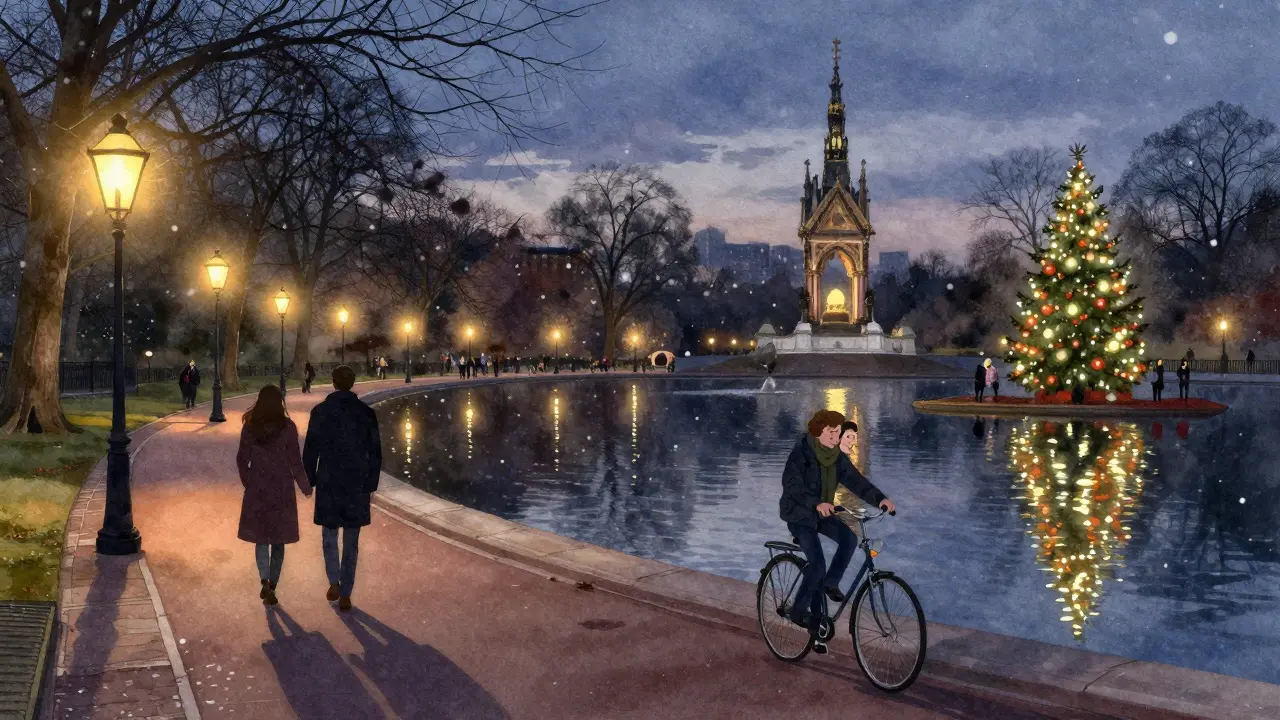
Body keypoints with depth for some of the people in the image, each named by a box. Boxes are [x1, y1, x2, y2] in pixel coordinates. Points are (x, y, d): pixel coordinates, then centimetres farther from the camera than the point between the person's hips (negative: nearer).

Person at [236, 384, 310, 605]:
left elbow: (242, 459, 3)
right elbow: (295, 462, -8)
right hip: (282, 491, -1)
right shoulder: (287, 427, -10)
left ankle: (265, 580, -7)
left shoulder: (249, 427, -4)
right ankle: (271, 588, 12)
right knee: (278, 541, 11)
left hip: (256, 490, 2)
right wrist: (305, 487, 6)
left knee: (260, 538, 13)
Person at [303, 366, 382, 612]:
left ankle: (334, 582, 5)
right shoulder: (366, 413, -3)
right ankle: (345, 595, 9)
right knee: (351, 541, 9)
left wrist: (310, 479, 8)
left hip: (328, 482, -1)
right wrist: (371, 484, 9)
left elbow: (310, 449, -4)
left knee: (329, 535, 18)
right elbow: (375, 452, 0)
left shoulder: (320, 411, -6)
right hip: (357, 483, 1)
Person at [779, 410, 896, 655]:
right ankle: (798, 611, -1)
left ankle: (831, 583, 0)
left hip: (823, 513, 6)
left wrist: (880, 498, -25)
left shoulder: (837, 457, 0)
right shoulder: (800, 454, -18)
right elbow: (792, 484, -31)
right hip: (800, 515, -6)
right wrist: (817, 503, -46)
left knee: (848, 538, -21)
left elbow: (855, 480, -9)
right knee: (818, 564, -18)